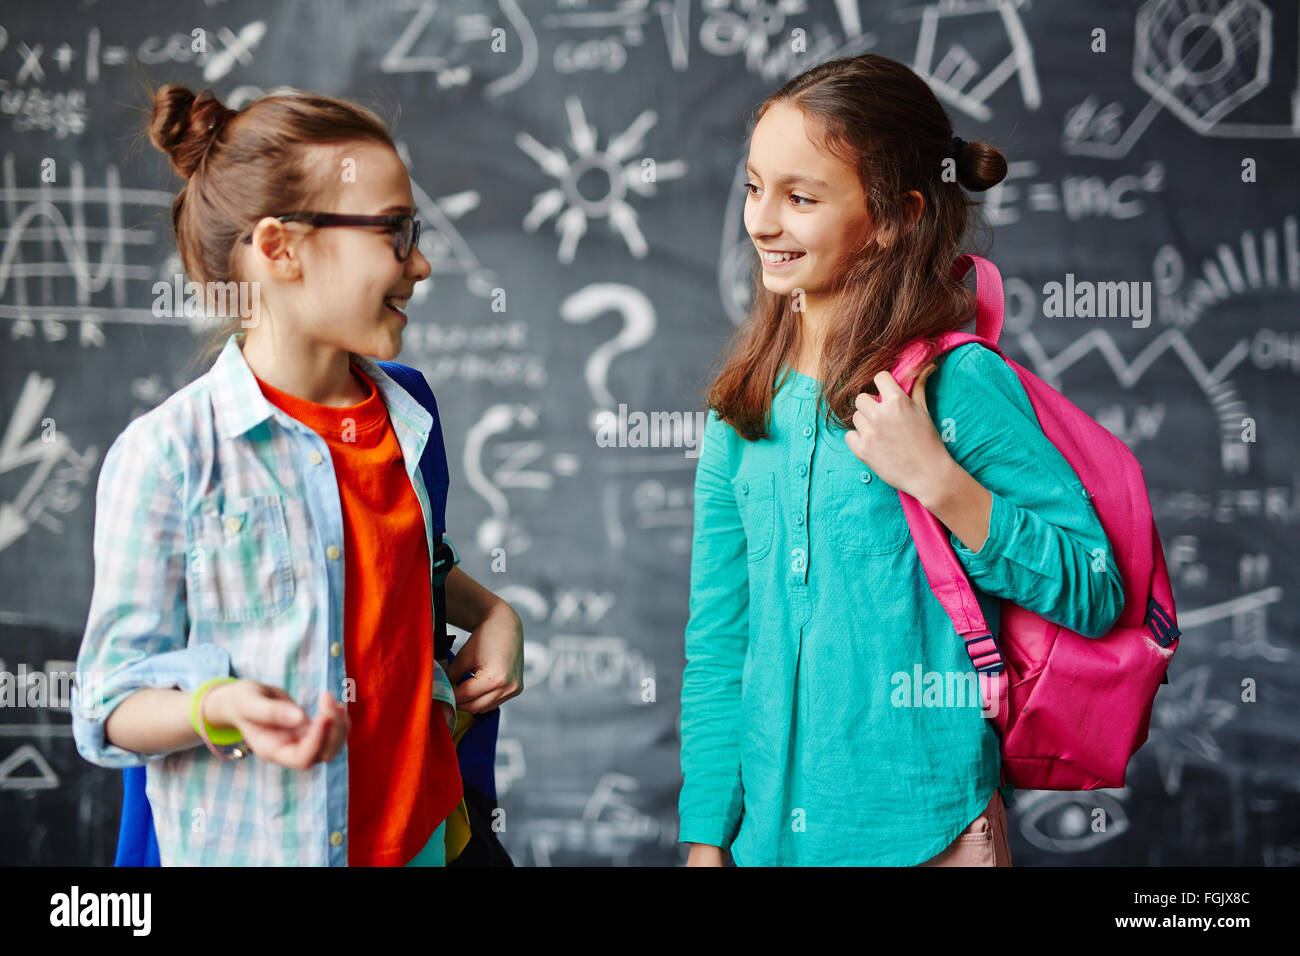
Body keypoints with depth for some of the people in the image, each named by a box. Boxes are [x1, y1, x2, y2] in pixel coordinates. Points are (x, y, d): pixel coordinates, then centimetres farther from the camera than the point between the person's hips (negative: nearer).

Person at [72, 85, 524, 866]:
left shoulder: (404, 414, 3)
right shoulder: (167, 456, -16)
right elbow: (111, 706, -12)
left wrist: (492, 611, 7)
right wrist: (219, 706, -29)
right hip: (246, 846, -5)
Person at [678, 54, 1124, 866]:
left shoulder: (957, 382, -12)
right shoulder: (745, 404, 4)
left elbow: (1095, 595, -12)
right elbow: (717, 640, 7)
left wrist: (936, 480, -22)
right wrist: (706, 837, 4)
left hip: (921, 831, -4)